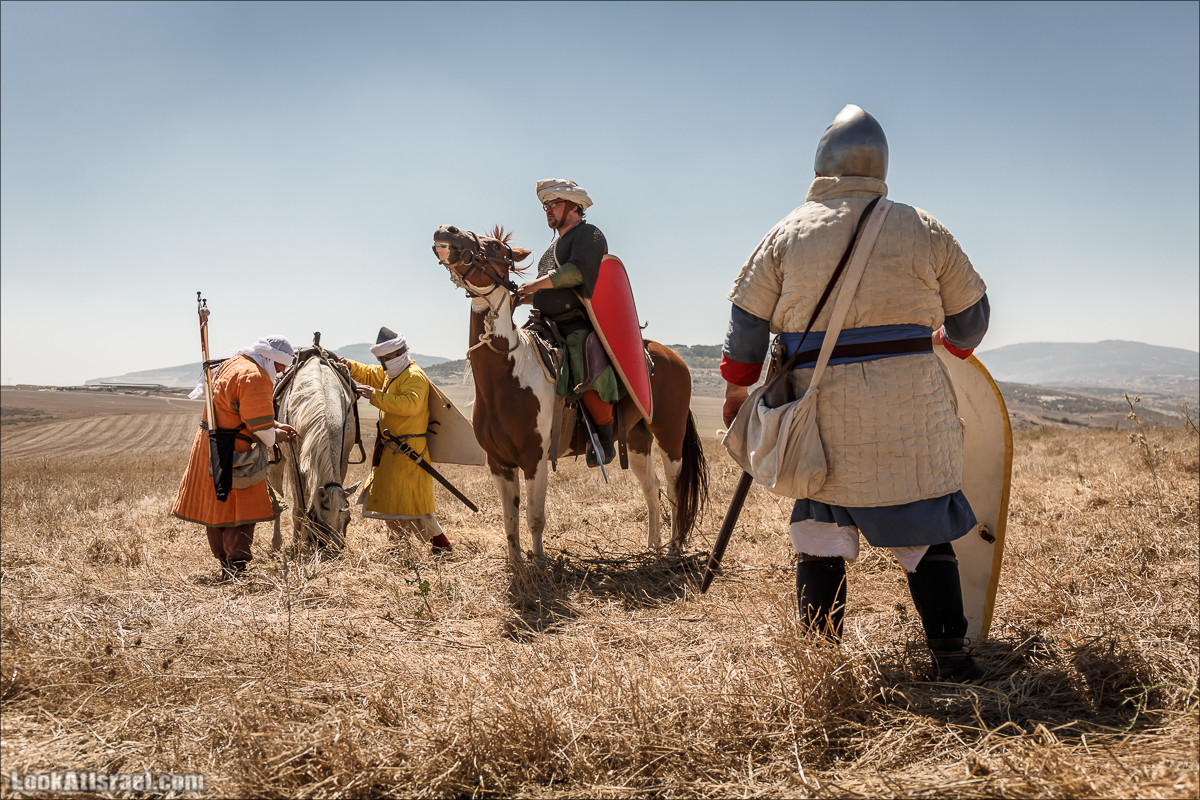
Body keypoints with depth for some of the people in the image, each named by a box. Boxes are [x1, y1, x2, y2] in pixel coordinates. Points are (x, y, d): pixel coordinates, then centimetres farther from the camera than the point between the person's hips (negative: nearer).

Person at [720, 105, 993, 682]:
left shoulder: (787, 233, 3)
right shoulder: (924, 230, 4)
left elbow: (747, 317, 4)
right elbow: (971, 310, 14)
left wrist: (737, 389, 16)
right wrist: (952, 347, 35)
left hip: (822, 410, 0)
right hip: (912, 410, 0)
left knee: (820, 541, 10)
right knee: (926, 536, 9)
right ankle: (951, 660, 13)